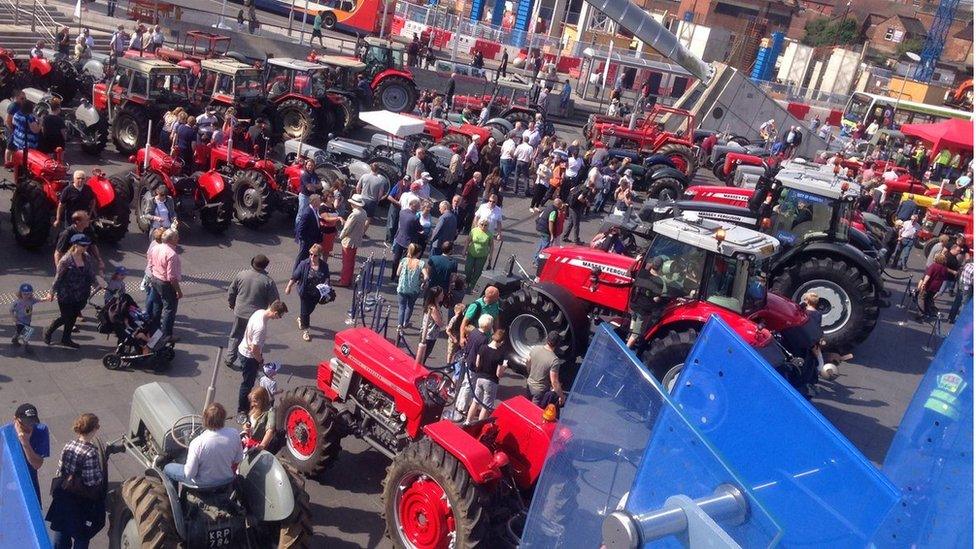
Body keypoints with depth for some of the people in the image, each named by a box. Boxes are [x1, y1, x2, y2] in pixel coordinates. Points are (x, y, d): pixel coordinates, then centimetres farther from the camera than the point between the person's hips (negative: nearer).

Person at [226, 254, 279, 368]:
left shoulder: (241, 274, -9)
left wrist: (231, 304, 19)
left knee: (235, 336, 19)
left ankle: (230, 360, 25)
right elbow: (274, 301, -12)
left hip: (240, 313, 2)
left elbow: (231, 292, 2)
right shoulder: (269, 281, -18)